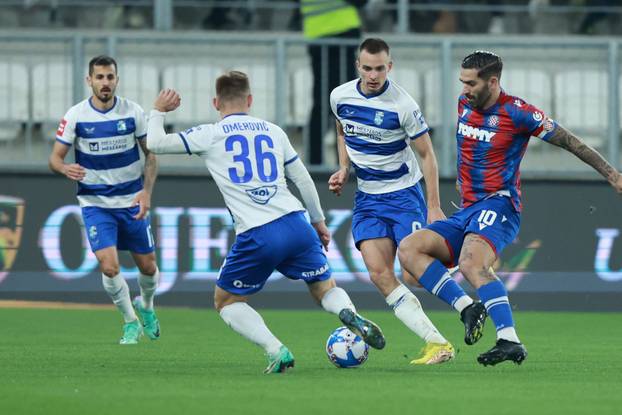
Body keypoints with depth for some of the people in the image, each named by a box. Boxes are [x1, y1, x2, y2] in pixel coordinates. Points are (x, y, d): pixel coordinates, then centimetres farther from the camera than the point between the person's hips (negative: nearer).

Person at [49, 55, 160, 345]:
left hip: (132, 202, 2)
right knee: (109, 267, -17)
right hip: (95, 204, -2)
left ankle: (146, 307, 41)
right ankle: (131, 322, 7)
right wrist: (65, 169, -30)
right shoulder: (76, 116, -10)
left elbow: (151, 153, 3)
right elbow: (55, 158, -6)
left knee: (148, 267, 7)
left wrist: (146, 191, -10)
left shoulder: (133, 112, -7)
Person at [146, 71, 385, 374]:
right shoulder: (272, 131, 16)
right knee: (325, 289, 20)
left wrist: (158, 111, 27)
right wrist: (318, 221, 33)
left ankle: (276, 351, -5)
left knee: (226, 302, 17)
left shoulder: (210, 135, 5)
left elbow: (155, 143, 8)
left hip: (256, 237, -3)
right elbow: (303, 180, 21)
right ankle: (350, 315, -15)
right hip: (296, 224, 3)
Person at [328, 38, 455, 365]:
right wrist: (344, 169, 4)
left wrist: (434, 207, -11)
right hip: (367, 199, 4)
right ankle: (435, 342, -15)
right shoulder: (340, 96, -3)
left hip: (404, 193, -4)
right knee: (379, 272, -14)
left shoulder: (402, 105, -16)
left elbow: (427, 154, -8)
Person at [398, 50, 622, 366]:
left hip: (497, 206, -8)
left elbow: (569, 142, -3)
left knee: (471, 262, -36)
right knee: (408, 249, -14)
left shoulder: (515, 112, -8)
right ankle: (467, 307, -21)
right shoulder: (464, 104, 12)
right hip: (466, 212, 8)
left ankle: (510, 341, -45)